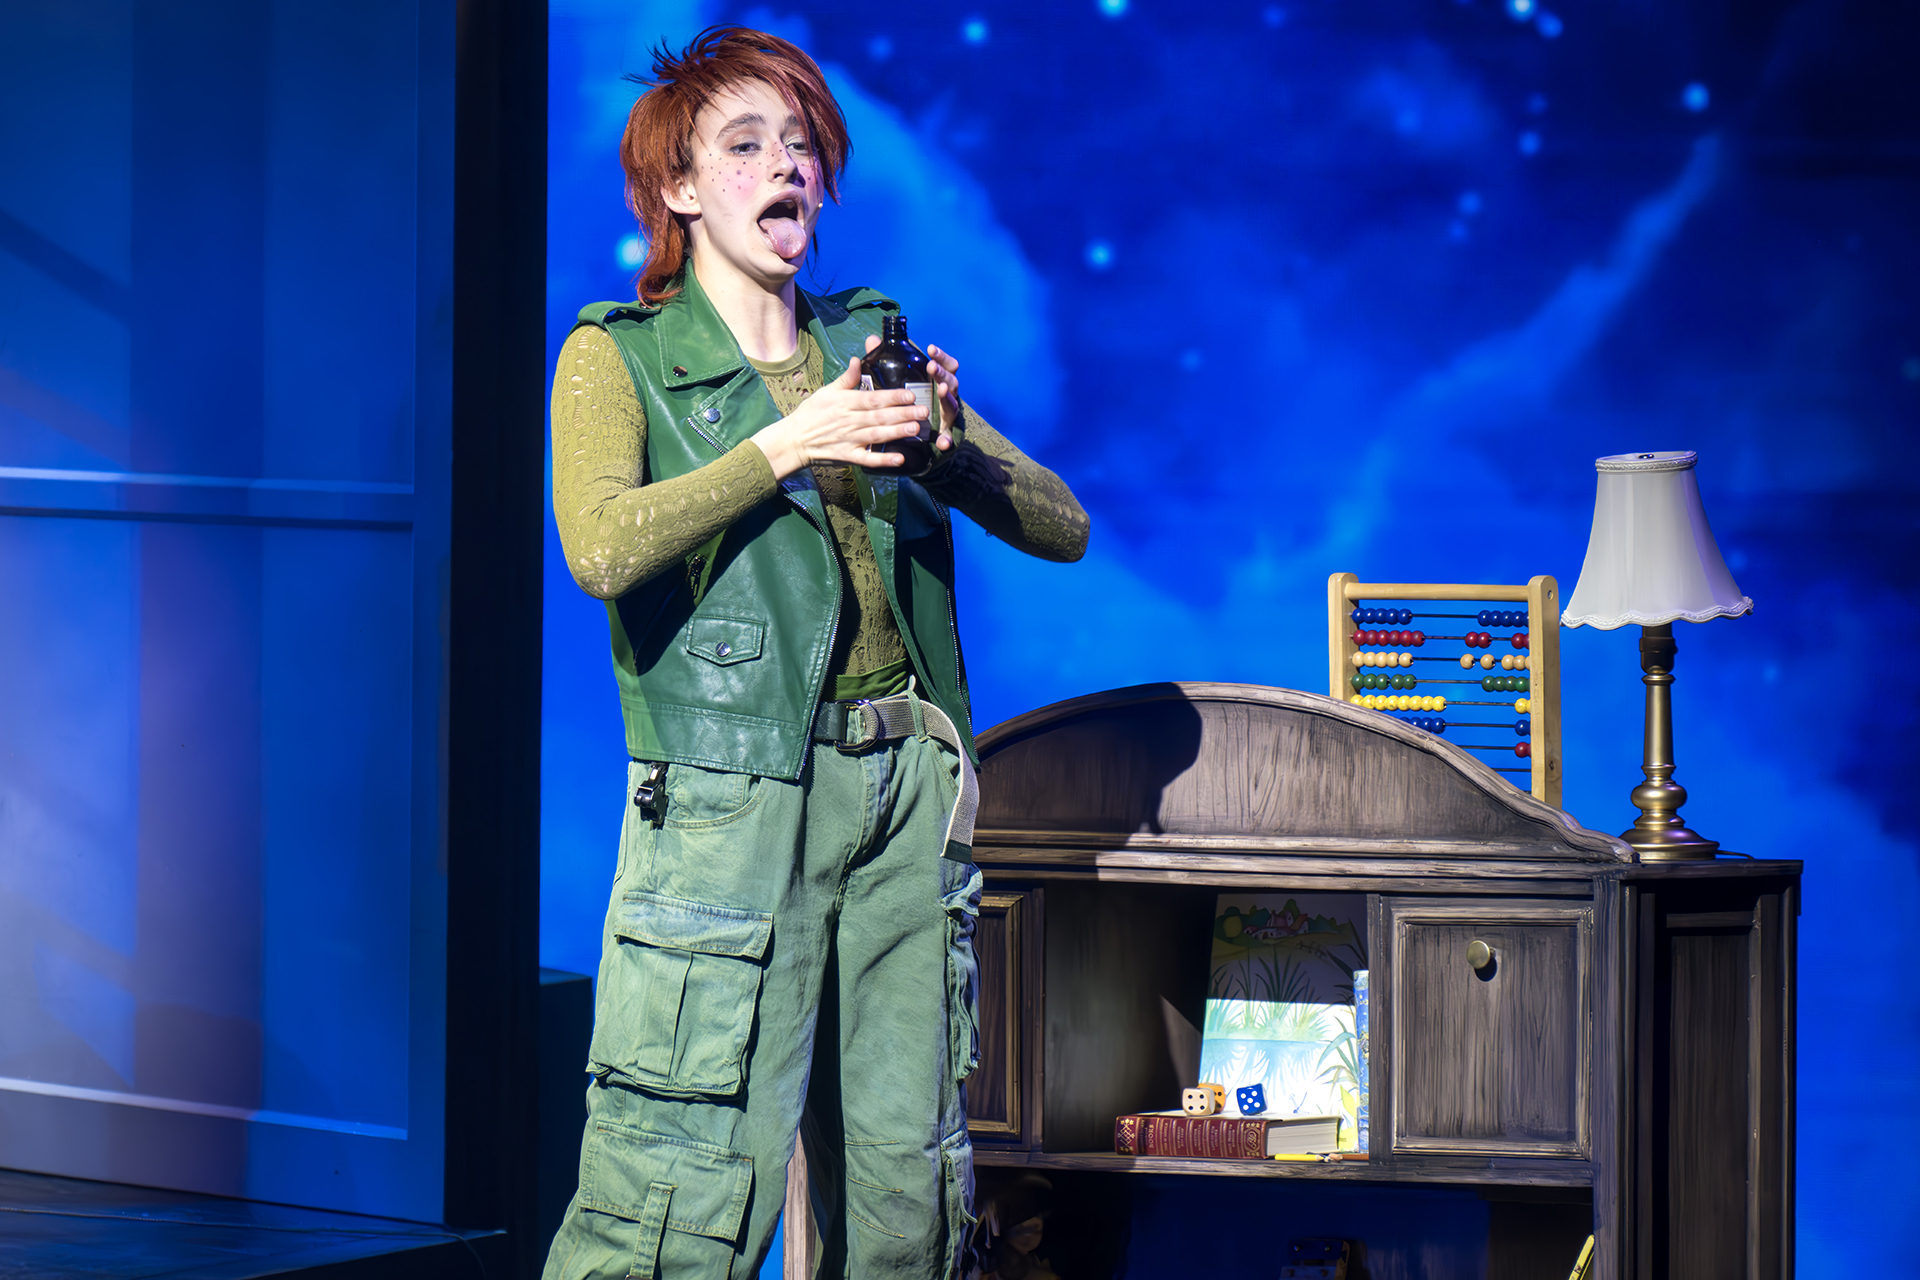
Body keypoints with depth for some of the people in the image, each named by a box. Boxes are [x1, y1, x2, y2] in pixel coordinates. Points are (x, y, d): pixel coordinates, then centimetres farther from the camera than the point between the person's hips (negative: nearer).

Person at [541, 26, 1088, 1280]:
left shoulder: (869, 343, 18)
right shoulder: (620, 357, 4)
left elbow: (1061, 528, 12)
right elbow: (603, 550, -16)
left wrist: (950, 445, -7)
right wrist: (785, 445, -16)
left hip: (907, 787, 5)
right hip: (735, 798, -5)